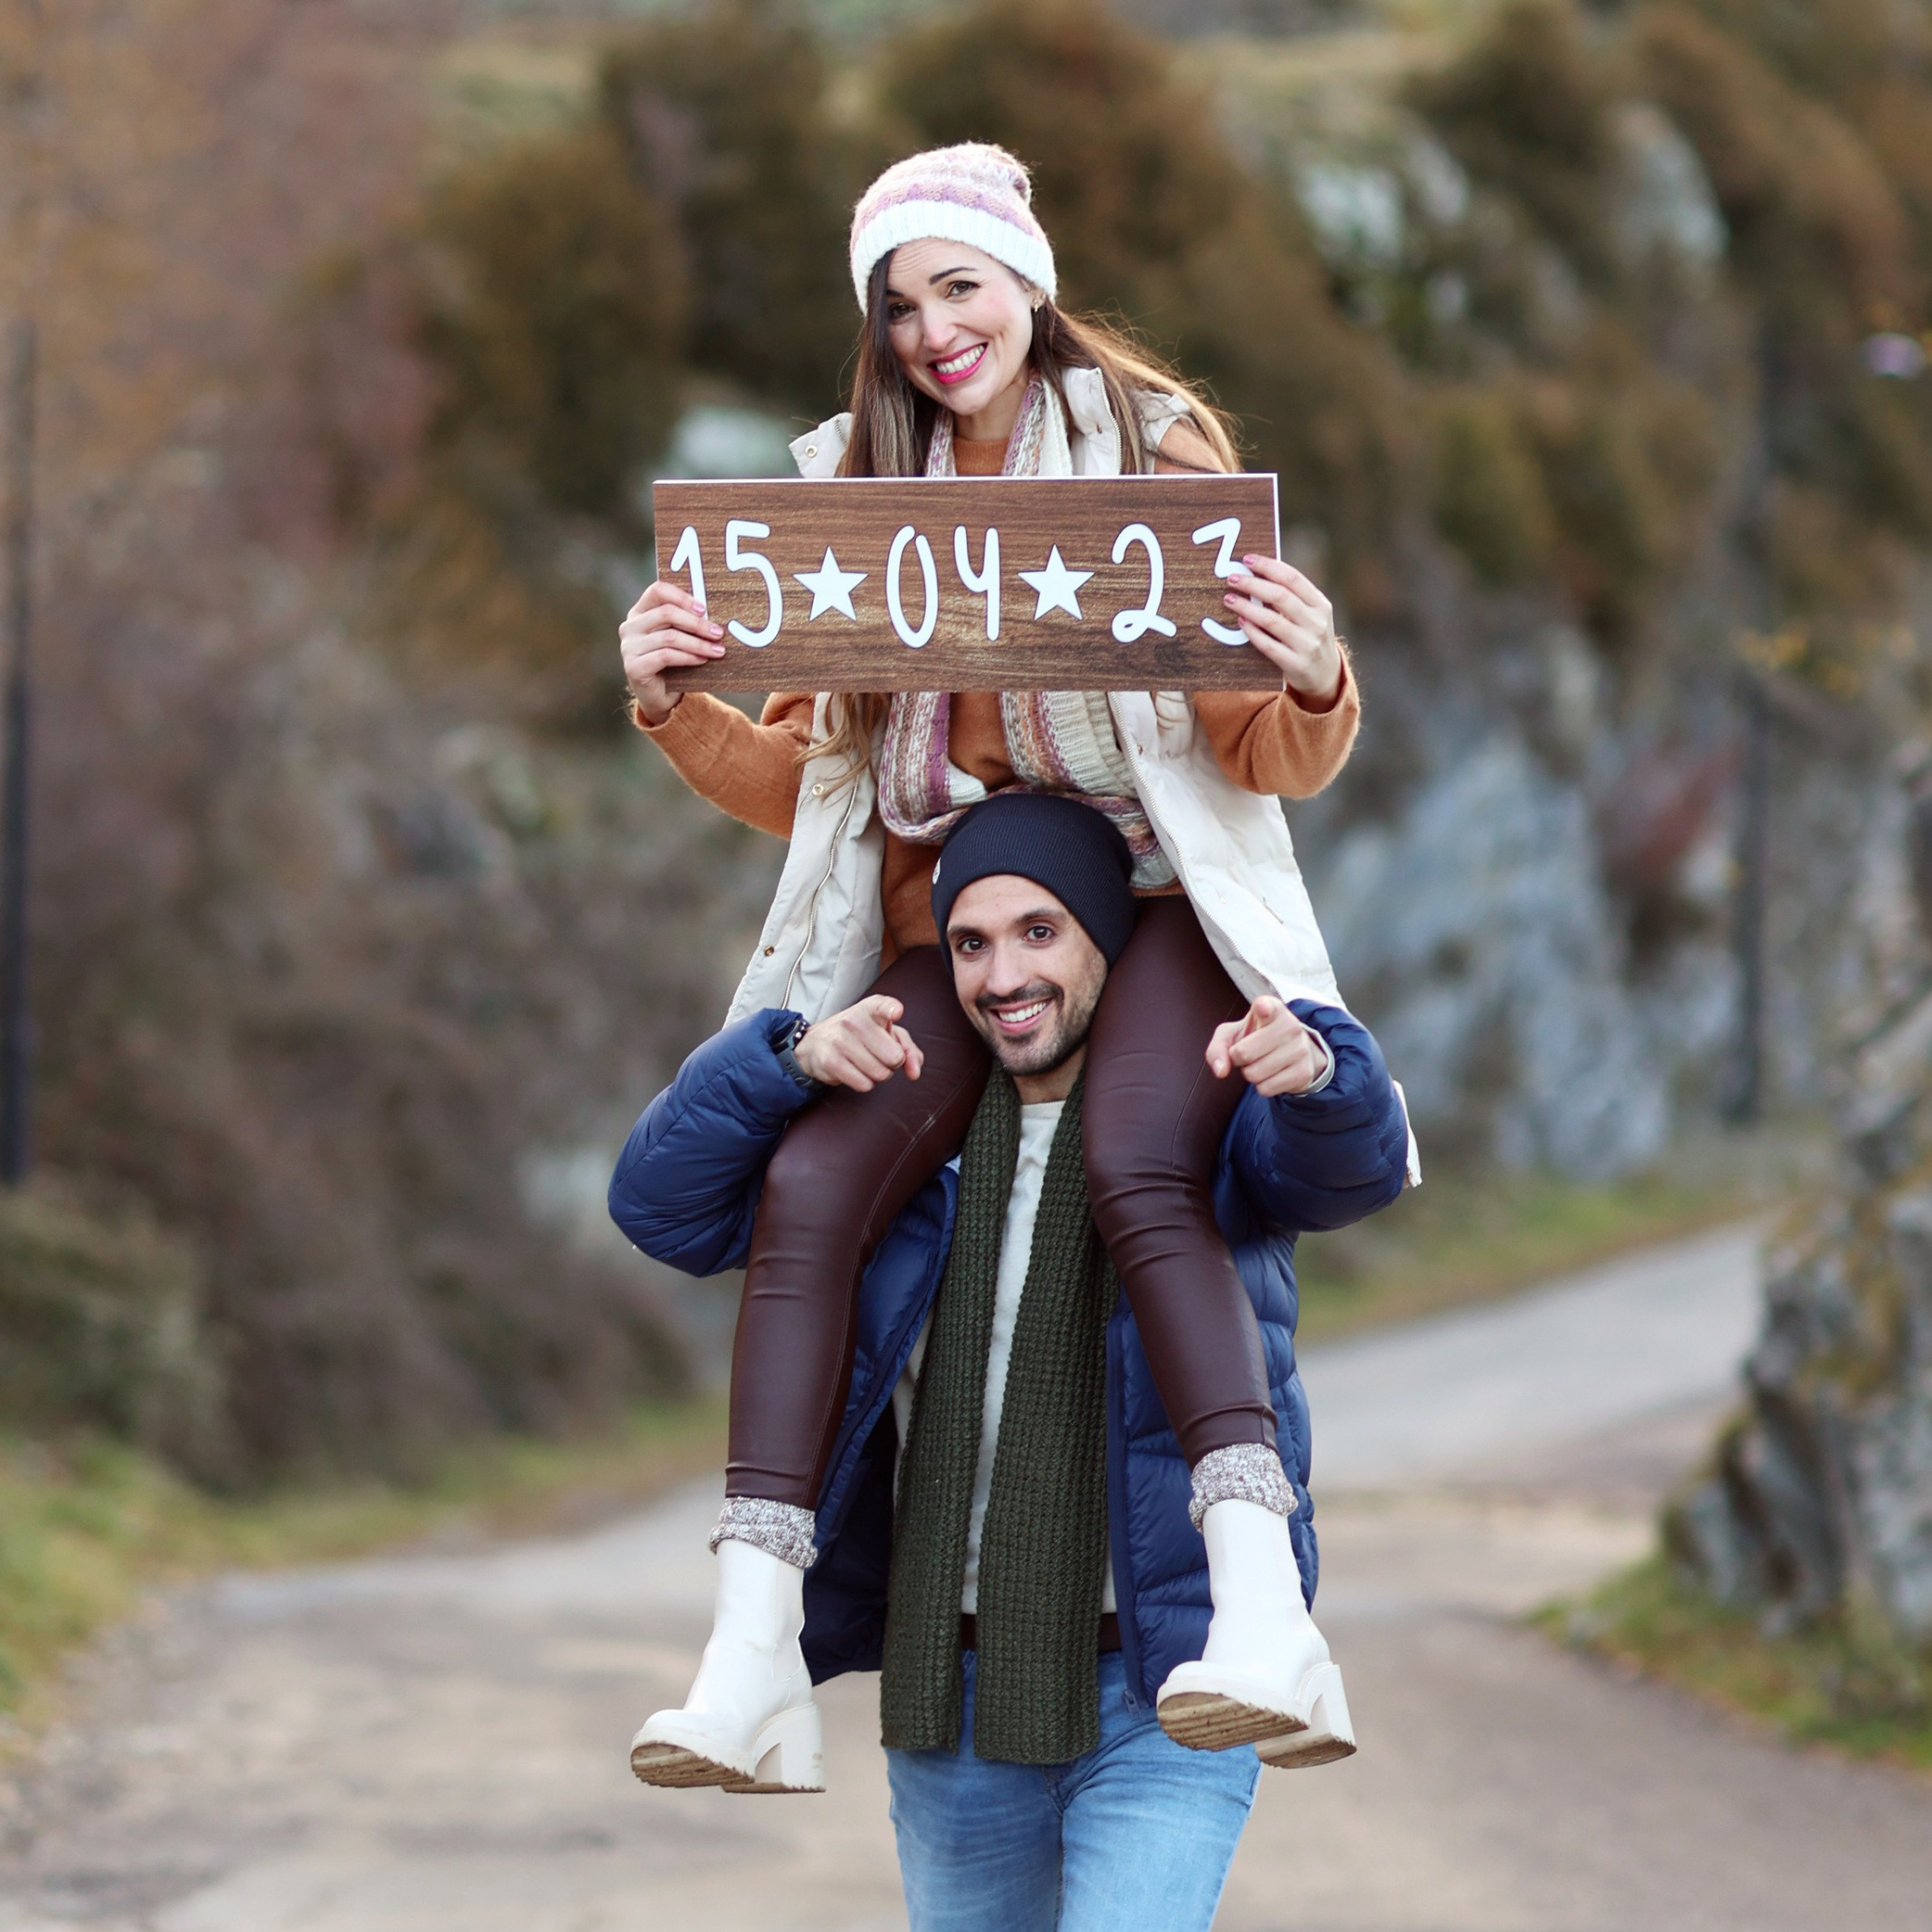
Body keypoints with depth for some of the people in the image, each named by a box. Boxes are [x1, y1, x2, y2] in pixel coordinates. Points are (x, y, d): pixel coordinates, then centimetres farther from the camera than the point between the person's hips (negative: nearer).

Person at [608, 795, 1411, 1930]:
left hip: (1160, 1702, -4)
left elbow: (1352, 1165, -26)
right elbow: (663, 1204, -1)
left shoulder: (1211, 1128, -5)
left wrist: (1313, 1068, -50)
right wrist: (793, 1059, -19)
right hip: (954, 1697, 4)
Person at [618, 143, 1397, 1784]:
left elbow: (1270, 760, -1)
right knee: (810, 1185, -24)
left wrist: (1310, 681, -24)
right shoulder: (861, 486, 13)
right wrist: (676, 708, -4)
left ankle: (1259, 1604, -45)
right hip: (948, 902, 3)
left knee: (1139, 1174, -33)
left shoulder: (1156, 447, 2)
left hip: (1157, 881, -3)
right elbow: (807, 780, 15)